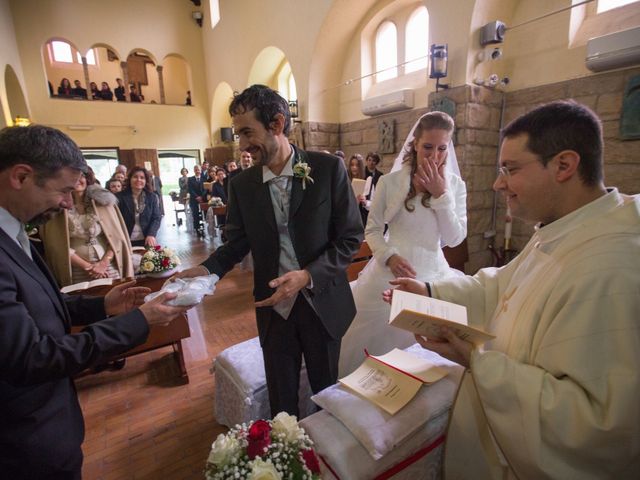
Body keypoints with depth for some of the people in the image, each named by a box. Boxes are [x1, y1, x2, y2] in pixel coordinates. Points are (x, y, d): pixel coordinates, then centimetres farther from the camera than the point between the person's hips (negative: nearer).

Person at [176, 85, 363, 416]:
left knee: (328, 392, 21)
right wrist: (208, 268, -13)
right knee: (281, 399, 19)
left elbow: (351, 237, -10)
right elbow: (237, 242, 6)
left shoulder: (329, 168, -11)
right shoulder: (242, 184, -2)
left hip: (322, 303, -1)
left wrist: (308, 275, -23)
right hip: (273, 306, 2)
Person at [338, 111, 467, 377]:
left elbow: (454, 239, -5)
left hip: (431, 274, 2)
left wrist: (441, 195, -13)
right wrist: (389, 256, -18)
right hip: (391, 270, -1)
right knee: (378, 339, 10)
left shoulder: (455, 185, 1)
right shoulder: (389, 182, -5)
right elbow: (372, 230, 0)